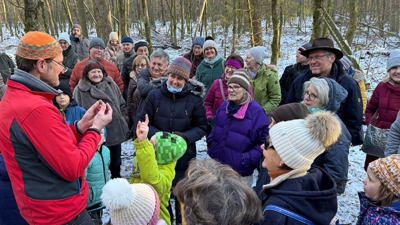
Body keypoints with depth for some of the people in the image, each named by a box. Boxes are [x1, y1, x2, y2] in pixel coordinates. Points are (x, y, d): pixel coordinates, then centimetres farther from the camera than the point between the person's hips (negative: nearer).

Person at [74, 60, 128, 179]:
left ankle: (116, 178, 42)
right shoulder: (80, 90, -8)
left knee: (116, 160, 20)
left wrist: (123, 122, 7)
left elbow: (121, 104, 11)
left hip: (115, 130, 4)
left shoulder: (111, 84, 5)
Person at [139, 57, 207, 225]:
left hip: (184, 156, -1)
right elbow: (143, 122, -2)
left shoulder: (195, 99, -9)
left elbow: (201, 127, -4)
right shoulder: (154, 95, -7)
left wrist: (186, 136, -22)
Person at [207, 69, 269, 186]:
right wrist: (211, 146, 3)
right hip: (218, 166, 6)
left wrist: (248, 159, -20)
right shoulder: (224, 105, 2)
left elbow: (264, 142, -14)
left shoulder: (256, 111, -17)